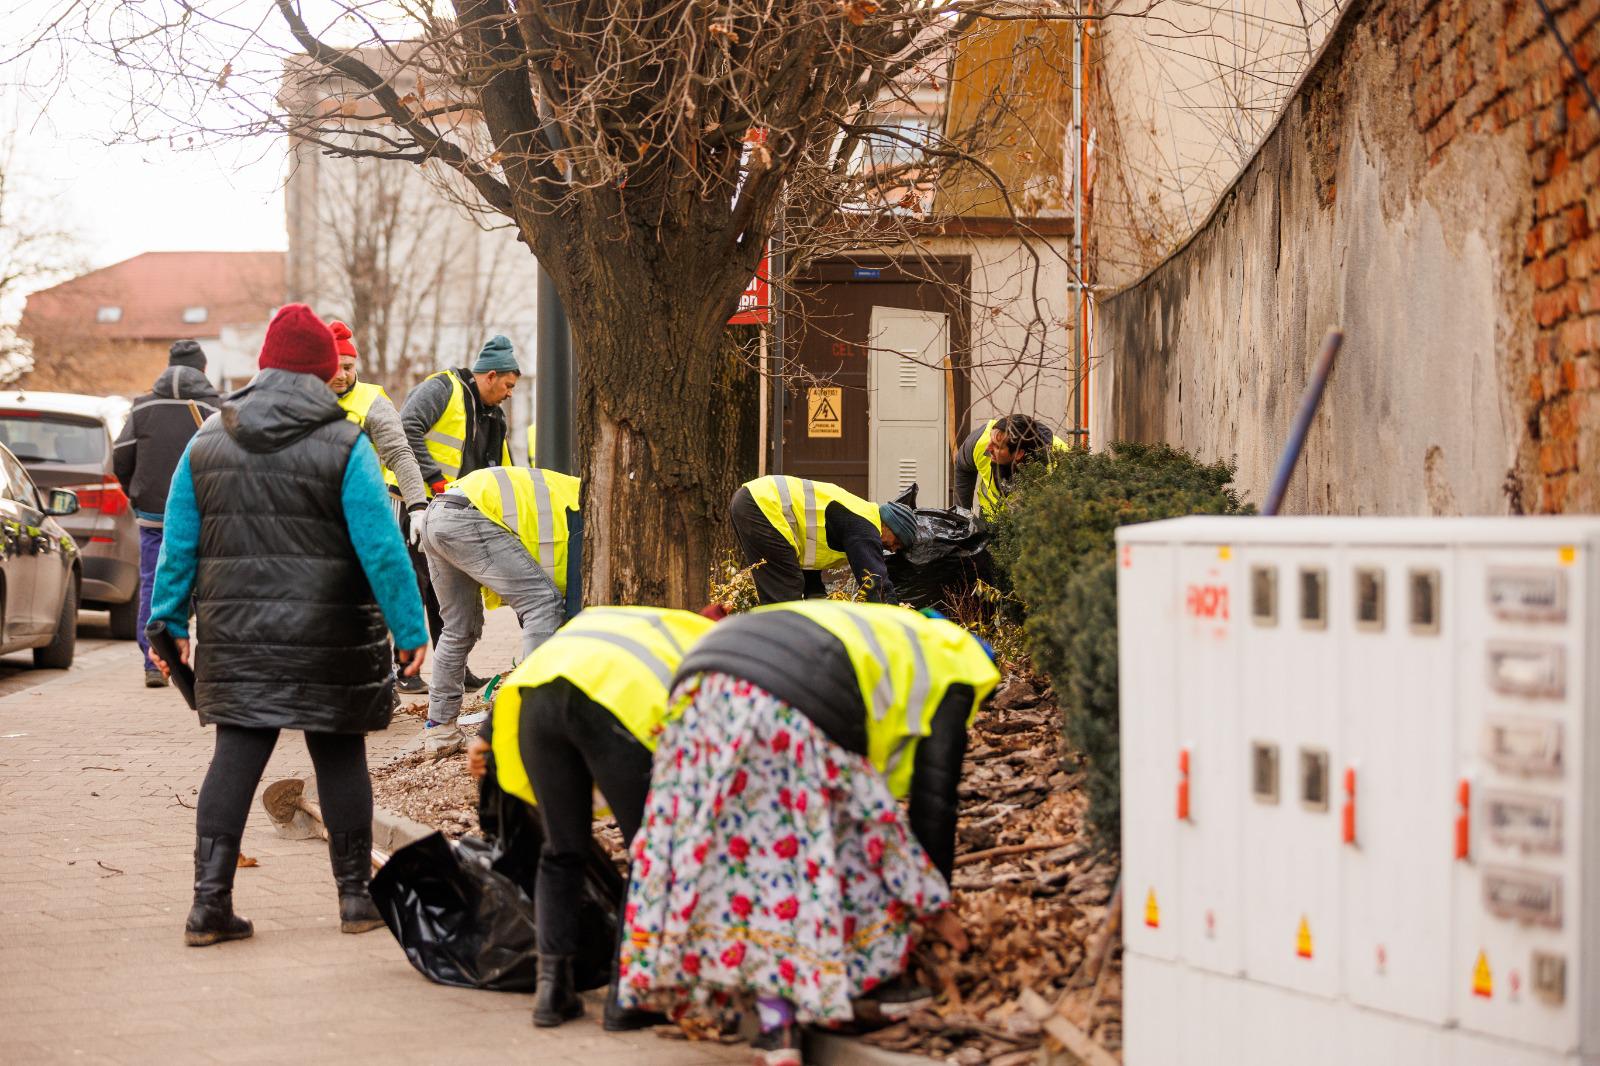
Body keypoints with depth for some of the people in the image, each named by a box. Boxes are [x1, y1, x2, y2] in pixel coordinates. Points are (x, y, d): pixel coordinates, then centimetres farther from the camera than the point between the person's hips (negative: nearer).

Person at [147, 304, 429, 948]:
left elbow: (179, 544, 8)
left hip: (235, 634, 3)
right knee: (339, 757, 8)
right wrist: (411, 630, -5)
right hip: (328, 637, -3)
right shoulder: (344, 445, -7)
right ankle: (355, 895, 17)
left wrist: (169, 621, 17)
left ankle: (210, 901, -2)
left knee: (236, 756, 5)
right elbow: (381, 548, -10)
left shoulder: (207, 442, 6)